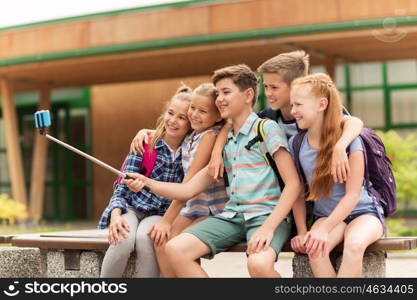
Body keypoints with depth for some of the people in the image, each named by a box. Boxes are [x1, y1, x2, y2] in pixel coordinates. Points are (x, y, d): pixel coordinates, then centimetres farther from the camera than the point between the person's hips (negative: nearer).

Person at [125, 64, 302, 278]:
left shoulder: (266, 128, 0)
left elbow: (293, 184, -7)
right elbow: (189, 189, 14)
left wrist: (268, 227, -20)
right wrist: (148, 183, -3)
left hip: (266, 214, -6)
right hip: (232, 216, 6)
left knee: (259, 264, -37)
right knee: (175, 249, -16)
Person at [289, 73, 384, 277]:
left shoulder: (349, 140, -14)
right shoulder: (296, 144, -1)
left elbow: (352, 195, -15)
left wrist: (324, 229, -24)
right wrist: (303, 232, -6)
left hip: (363, 212, -3)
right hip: (327, 216, 3)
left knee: (354, 245, -37)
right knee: (315, 249, -32)